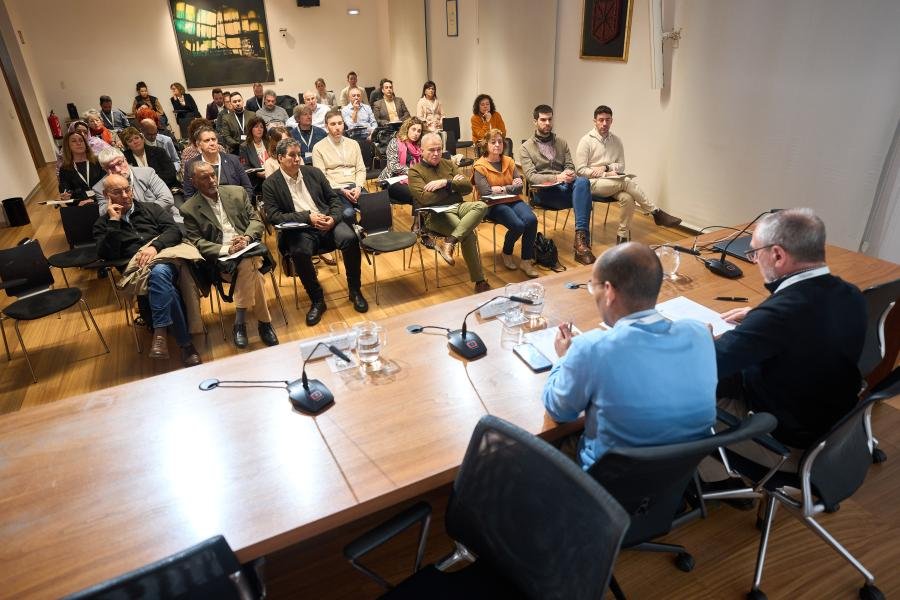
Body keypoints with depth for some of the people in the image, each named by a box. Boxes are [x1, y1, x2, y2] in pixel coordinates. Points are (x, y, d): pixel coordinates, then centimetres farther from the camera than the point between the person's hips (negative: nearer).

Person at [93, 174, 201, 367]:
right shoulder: (102, 224, 19)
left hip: (166, 257, 1)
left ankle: (160, 334, -34)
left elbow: (174, 231, 5)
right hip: (136, 268, 0)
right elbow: (108, 255, 1)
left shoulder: (150, 208, 21)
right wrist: (114, 221, 0)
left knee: (159, 272, -38)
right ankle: (185, 342, -33)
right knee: (165, 287, -35)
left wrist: (155, 246, -14)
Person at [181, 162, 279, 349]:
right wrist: (226, 249, -16)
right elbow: (196, 242, -1)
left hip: (248, 247, 2)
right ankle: (264, 322, -23)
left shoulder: (237, 192, 13)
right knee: (251, 268, -33)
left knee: (248, 264, -33)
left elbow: (256, 220, 11)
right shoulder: (189, 209, 5)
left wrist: (246, 238, -11)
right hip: (220, 257, -2)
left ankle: (240, 323, -20)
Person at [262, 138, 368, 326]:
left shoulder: (314, 172, 12)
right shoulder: (271, 183, 3)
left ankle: (354, 290, -6)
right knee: (300, 252, -35)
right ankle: (317, 300, -13)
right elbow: (273, 215, -6)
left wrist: (333, 218, -10)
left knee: (349, 238, -28)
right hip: (299, 229, -2)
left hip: (328, 222, 3)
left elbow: (334, 199, 13)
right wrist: (307, 216, -15)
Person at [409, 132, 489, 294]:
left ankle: (449, 242, -34)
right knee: (468, 234, -30)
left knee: (482, 206, -27)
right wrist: (453, 184, -3)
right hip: (436, 214, -5)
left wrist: (445, 183, -9)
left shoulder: (448, 164, 19)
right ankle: (479, 281, -20)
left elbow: (468, 188, 9)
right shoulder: (415, 171, 3)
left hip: (458, 206, 5)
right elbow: (425, 198, -13)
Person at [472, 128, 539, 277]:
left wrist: (501, 189, -10)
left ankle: (527, 261, -12)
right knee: (518, 225, -28)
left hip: (513, 201, 5)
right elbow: (486, 192, -14)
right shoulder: (479, 166, -3)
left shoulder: (509, 162, 12)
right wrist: (511, 187, -8)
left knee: (531, 220, -25)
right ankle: (506, 254, 4)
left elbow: (519, 187, 5)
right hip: (493, 205, -5)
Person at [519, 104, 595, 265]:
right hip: (543, 192, -3)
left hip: (565, 186, 3)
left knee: (582, 182, -33)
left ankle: (581, 236, -44)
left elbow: (570, 166, 14)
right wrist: (556, 177, -21)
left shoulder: (561, 143, 21)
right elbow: (531, 176, -5)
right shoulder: (526, 147, 7)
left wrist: (570, 174, -14)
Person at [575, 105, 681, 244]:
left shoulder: (616, 141, 10)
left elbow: (621, 166, 13)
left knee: (627, 198, -29)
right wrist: (606, 174, -15)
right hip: (593, 183, -4)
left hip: (612, 183, 4)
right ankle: (656, 213, -18)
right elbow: (580, 170, -8)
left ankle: (623, 236, -16)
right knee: (627, 182, -29)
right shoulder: (586, 141, -3)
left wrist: (605, 167, -8)